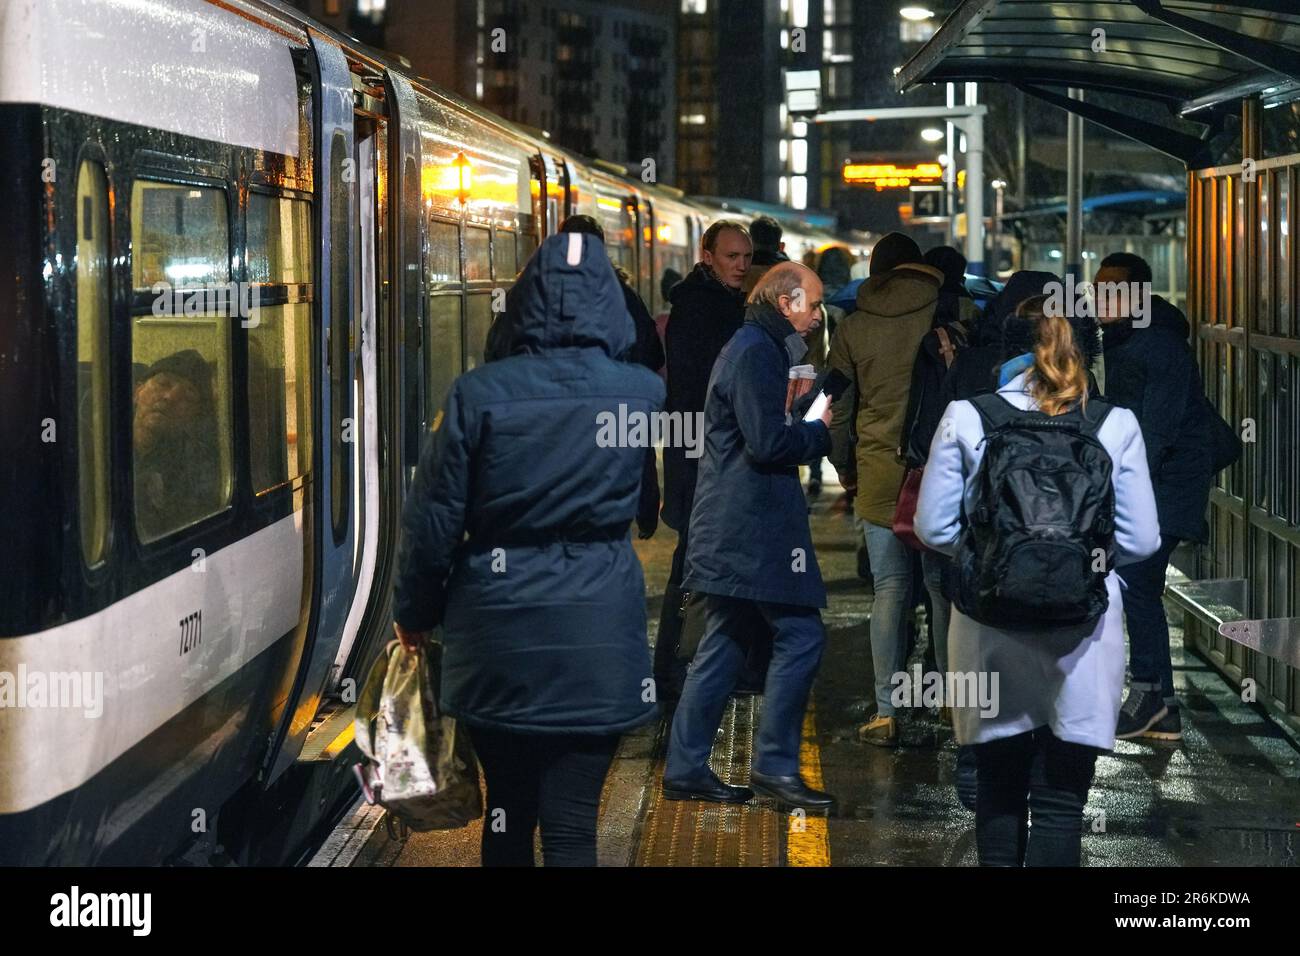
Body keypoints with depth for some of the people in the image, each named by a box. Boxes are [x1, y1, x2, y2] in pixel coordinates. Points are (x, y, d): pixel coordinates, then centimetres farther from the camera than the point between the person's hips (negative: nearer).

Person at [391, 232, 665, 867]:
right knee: (571, 824, 1)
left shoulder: (478, 393, -9)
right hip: (596, 637, 0)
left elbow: (434, 517, -3)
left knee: (508, 813, 16)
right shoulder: (644, 394, -6)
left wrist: (414, 612, 11)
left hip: (498, 633, 1)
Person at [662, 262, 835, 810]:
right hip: (751, 526, -11)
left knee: (725, 645, 12)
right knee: (801, 636, -7)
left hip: (732, 527, 11)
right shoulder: (757, 352, -13)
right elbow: (768, 442, -20)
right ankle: (774, 765, -3)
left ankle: (685, 769, 14)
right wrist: (820, 429, -5)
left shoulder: (755, 348, 20)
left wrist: (807, 426, 9)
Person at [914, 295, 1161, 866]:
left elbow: (933, 527, -1)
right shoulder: (1115, 425, -4)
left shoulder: (965, 418, -4)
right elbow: (1141, 540, -2)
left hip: (991, 627, 1)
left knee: (999, 786, 17)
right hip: (1081, 630, -1)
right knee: (1061, 800, 4)